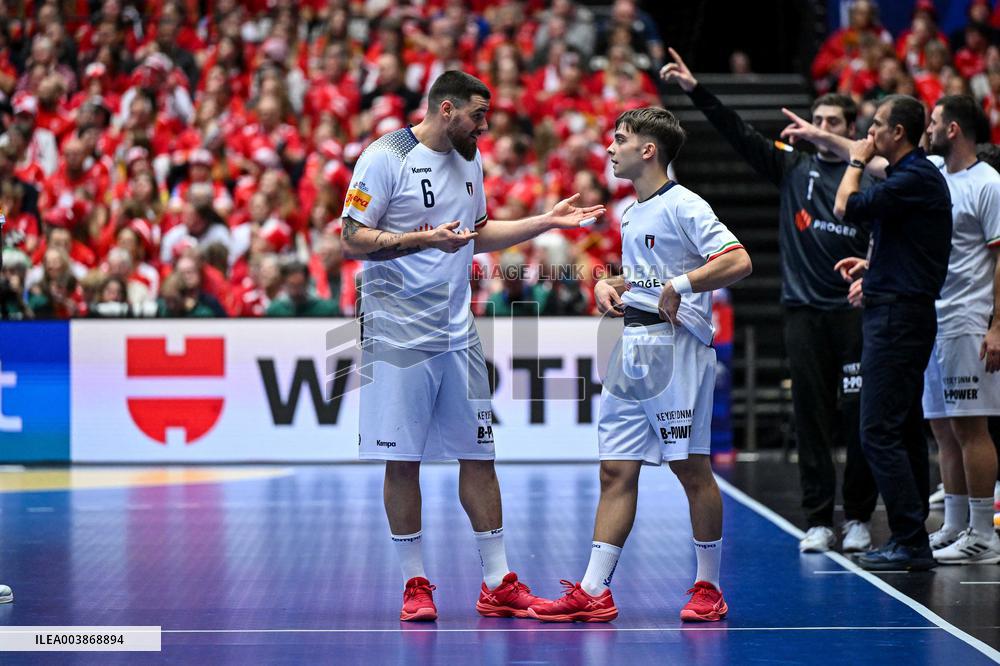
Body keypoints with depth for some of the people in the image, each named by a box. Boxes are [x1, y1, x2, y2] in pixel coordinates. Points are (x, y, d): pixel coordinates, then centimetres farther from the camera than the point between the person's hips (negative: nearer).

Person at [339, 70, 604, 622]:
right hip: (398, 331, -7)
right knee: (402, 461, -1)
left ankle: (498, 584, 11)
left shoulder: (469, 161, 13)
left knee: (477, 453, 6)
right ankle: (415, 584, 9)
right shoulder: (386, 157, -9)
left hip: (457, 332, 7)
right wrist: (426, 238, -24)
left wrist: (546, 222, 19)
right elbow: (352, 241, -13)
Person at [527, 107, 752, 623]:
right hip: (632, 345, 9)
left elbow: (739, 261, -19)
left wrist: (680, 283, -24)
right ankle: (593, 593, 3)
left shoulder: (684, 206, -9)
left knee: (691, 468, -1)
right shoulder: (633, 214, 18)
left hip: (676, 348, -9)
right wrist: (608, 287, 12)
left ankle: (708, 588, 10)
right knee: (616, 472, 4)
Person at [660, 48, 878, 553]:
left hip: (854, 312, -2)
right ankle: (818, 521, 7)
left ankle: (859, 519, 10)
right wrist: (696, 90, -5)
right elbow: (738, 133, 4)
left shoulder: (870, 179, 3)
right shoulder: (792, 167, 10)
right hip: (803, 311, 2)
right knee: (810, 417, 3)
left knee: (858, 417, 0)